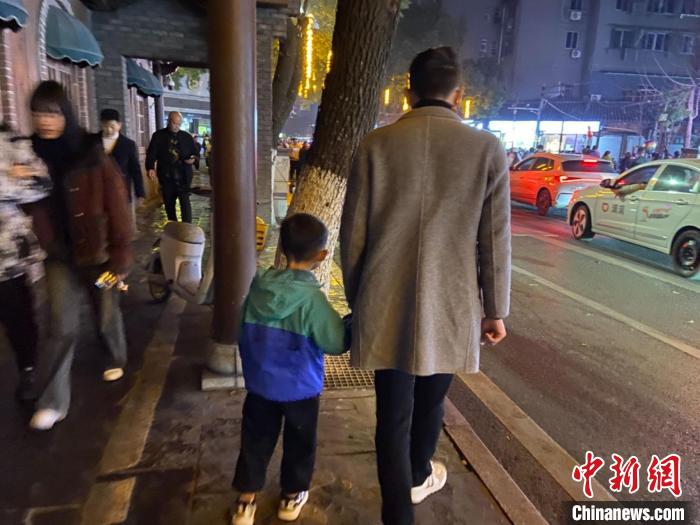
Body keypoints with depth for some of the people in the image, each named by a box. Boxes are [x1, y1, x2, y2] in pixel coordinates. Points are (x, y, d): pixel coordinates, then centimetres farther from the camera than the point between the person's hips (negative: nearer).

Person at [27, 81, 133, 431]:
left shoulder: (91, 155, -13)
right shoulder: (30, 154, -2)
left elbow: (116, 207, -12)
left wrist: (120, 256, -12)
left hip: (96, 252, -2)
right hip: (59, 255, 2)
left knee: (106, 313, 16)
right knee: (61, 327, 4)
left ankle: (117, 360, 44)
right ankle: (54, 401, 14)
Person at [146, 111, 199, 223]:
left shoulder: (187, 136, 8)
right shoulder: (158, 136, 5)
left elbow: (196, 153, 16)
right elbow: (151, 153, 0)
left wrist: (193, 159, -8)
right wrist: (150, 168, -16)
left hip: (183, 177, -1)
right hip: (166, 177, 1)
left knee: (185, 202, -10)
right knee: (169, 204, 10)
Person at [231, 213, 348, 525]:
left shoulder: (257, 285, -10)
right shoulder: (312, 298, -25)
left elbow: (239, 330, 3)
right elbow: (337, 343, -18)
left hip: (259, 384, 4)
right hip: (300, 388, -3)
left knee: (256, 439, 19)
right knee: (299, 442, 19)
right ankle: (292, 497, 37)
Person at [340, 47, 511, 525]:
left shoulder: (376, 145, -3)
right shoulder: (487, 149, -4)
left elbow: (353, 234, -1)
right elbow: (495, 242, -2)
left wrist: (356, 298, 12)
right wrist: (496, 310, 9)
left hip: (385, 307, -1)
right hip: (450, 307, 2)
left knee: (393, 414, 10)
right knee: (430, 403, 25)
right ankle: (418, 478, 50)